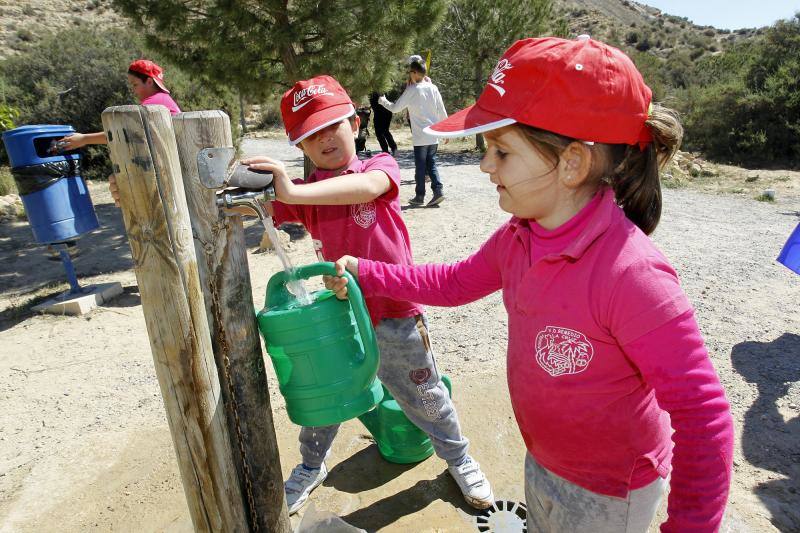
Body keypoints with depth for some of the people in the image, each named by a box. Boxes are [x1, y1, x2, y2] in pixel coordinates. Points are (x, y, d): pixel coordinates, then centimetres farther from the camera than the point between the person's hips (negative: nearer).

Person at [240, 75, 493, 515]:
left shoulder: (381, 166, -8)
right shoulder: (302, 191, 0)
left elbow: (368, 186, -32)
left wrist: (293, 192, -44)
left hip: (395, 319, -2)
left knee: (427, 402, 17)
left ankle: (459, 459, 46)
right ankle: (311, 466, 51)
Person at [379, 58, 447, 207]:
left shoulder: (411, 90, -9)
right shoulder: (433, 88, 5)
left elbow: (395, 108, -4)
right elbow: (442, 112, 6)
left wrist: (383, 101, 14)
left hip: (420, 137, -5)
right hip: (434, 135, 5)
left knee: (420, 167, 4)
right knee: (431, 164, 13)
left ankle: (419, 196, 12)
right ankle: (438, 191, 0)